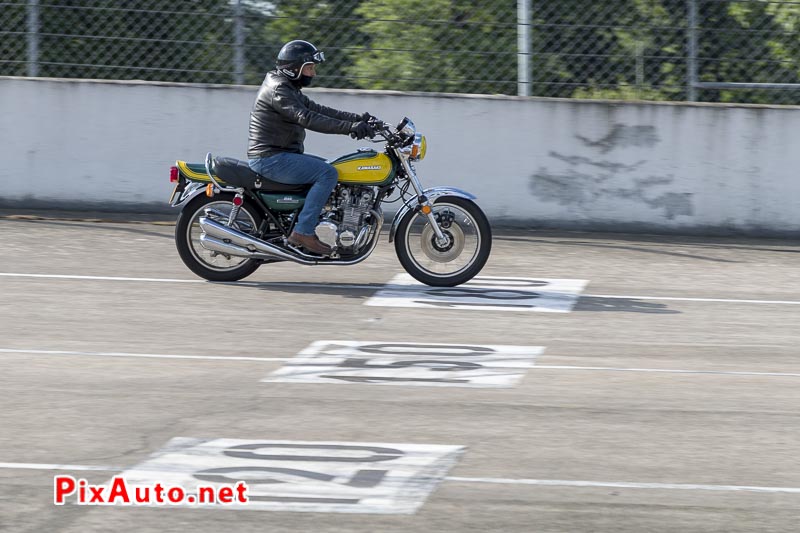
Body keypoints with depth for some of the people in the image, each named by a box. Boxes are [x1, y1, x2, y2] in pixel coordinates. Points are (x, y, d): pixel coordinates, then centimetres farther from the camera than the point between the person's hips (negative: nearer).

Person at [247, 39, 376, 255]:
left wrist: (358, 119, 5)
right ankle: (303, 231, -22)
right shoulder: (278, 90, -16)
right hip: (270, 158, -11)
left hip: (280, 155, 11)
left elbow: (317, 110, 15)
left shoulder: (288, 88, 18)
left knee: (328, 168, 18)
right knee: (328, 173, -19)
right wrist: (351, 128, -33)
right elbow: (307, 118, -28)